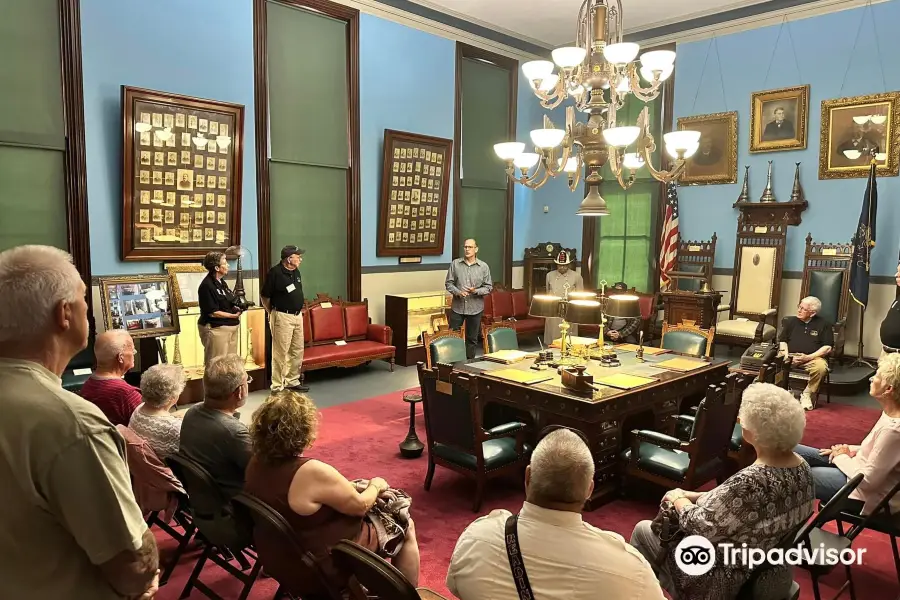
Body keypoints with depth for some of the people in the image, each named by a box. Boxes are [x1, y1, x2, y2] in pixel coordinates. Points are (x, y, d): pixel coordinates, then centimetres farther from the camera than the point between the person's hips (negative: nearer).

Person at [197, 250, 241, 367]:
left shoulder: (221, 282, 12)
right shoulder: (207, 285, -16)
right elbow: (212, 312, -18)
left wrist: (237, 308, 0)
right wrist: (234, 315, -15)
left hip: (230, 328, 9)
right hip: (215, 329, -9)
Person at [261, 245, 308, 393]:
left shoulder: (296, 272, 8)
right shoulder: (275, 272, -15)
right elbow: (264, 296, -8)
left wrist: (299, 310, 17)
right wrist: (272, 313, 2)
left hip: (297, 315, 8)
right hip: (282, 317, -8)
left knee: (297, 350, 13)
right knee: (280, 352, -2)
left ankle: (292, 381, 26)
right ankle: (277, 387, 6)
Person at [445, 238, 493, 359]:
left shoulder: (484, 266, 0)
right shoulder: (455, 264, 0)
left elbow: (488, 287, 2)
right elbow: (448, 283, 2)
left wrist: (476, 291, -17)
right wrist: (458, 292, -16)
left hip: (475, 308, 0)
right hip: (457, 306, 0)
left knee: (472, 338, 10)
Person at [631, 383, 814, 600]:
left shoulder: (750, 483, -37)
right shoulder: (803, 468, -8)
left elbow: (700, 528, -24)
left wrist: (678, 499, -6)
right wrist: (693, 496, 3)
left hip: (728, 581, -8)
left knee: (643, 530, 13)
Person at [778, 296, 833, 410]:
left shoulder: (823, 324, 6)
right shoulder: (791, 321, 15)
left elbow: (827, 347, 0)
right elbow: (782, 341, 14)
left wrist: (808, 357, -13)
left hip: (812, 357, -2)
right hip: (791, 357, 2)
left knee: (821, 367, -35)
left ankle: (807, 394, -12)